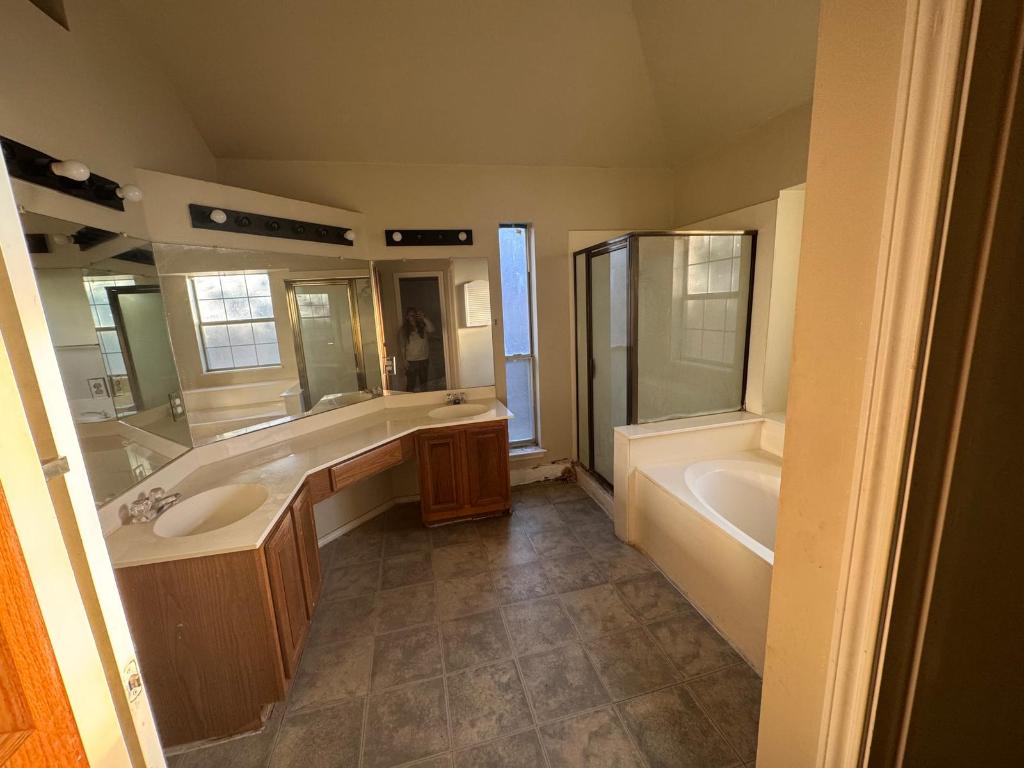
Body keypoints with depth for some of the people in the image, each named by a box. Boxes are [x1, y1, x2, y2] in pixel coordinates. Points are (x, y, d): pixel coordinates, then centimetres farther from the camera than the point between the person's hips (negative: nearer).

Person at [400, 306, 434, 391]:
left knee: (423, 382, 12)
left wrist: (424, 318, -26)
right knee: (410, 384, -2)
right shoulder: (405, 329, 2)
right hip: (411, 361, -1)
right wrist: (405, 360, -3)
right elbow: (403, 346, 3)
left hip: (424, 359, 1)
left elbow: (431, 329, -22)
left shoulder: (423, 326, 0)